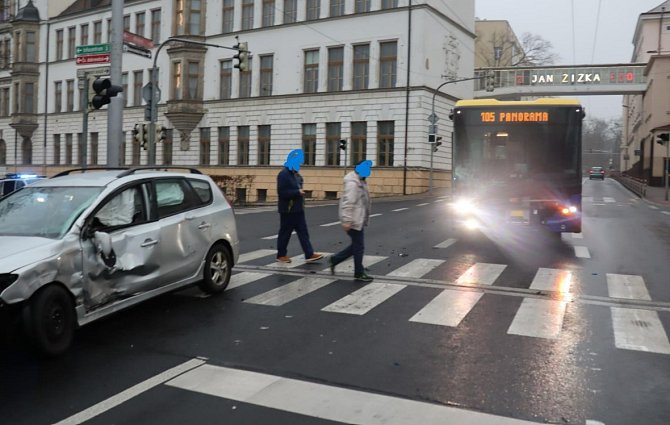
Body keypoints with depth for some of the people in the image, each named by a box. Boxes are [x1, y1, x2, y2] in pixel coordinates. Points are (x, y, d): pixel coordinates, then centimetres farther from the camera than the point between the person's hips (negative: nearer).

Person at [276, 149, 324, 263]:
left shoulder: (296, 174, 14)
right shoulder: (283, 174, -15)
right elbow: (282, 192, -22)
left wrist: (301, 193, 9)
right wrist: (297, 192, -22)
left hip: (298, 209, 9)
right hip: (287, 210, -9)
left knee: (303, 232, 5)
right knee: (285, 233, 3)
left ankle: (309, 254, 6)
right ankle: (281, 255, 15)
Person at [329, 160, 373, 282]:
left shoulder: (360, 181, 15)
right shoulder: (353, 183, -18)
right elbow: (348, 203, -25)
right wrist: (347, 221, -28)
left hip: (358, 220, 10)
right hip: (354, 221, -10)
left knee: (356, 245, 16)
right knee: (359, 246, 0)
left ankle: (335, 259, 25)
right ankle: (359, 273, 12)